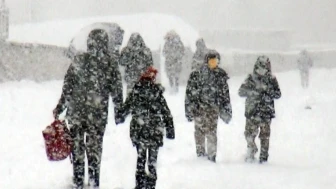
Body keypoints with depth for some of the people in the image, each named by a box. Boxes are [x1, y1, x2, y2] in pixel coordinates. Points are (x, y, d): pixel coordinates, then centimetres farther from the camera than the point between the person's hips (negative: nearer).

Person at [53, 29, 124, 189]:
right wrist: (118, 113, 10)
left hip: (76, 112, -1)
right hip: (98, 114, 1)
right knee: (95, 148, 11)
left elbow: (67, 87, -5)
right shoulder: (111, 64, -3)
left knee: (77, 147, 10)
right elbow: (117, 92, 1)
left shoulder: (79, 61, -6)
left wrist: (59, 108, 4)